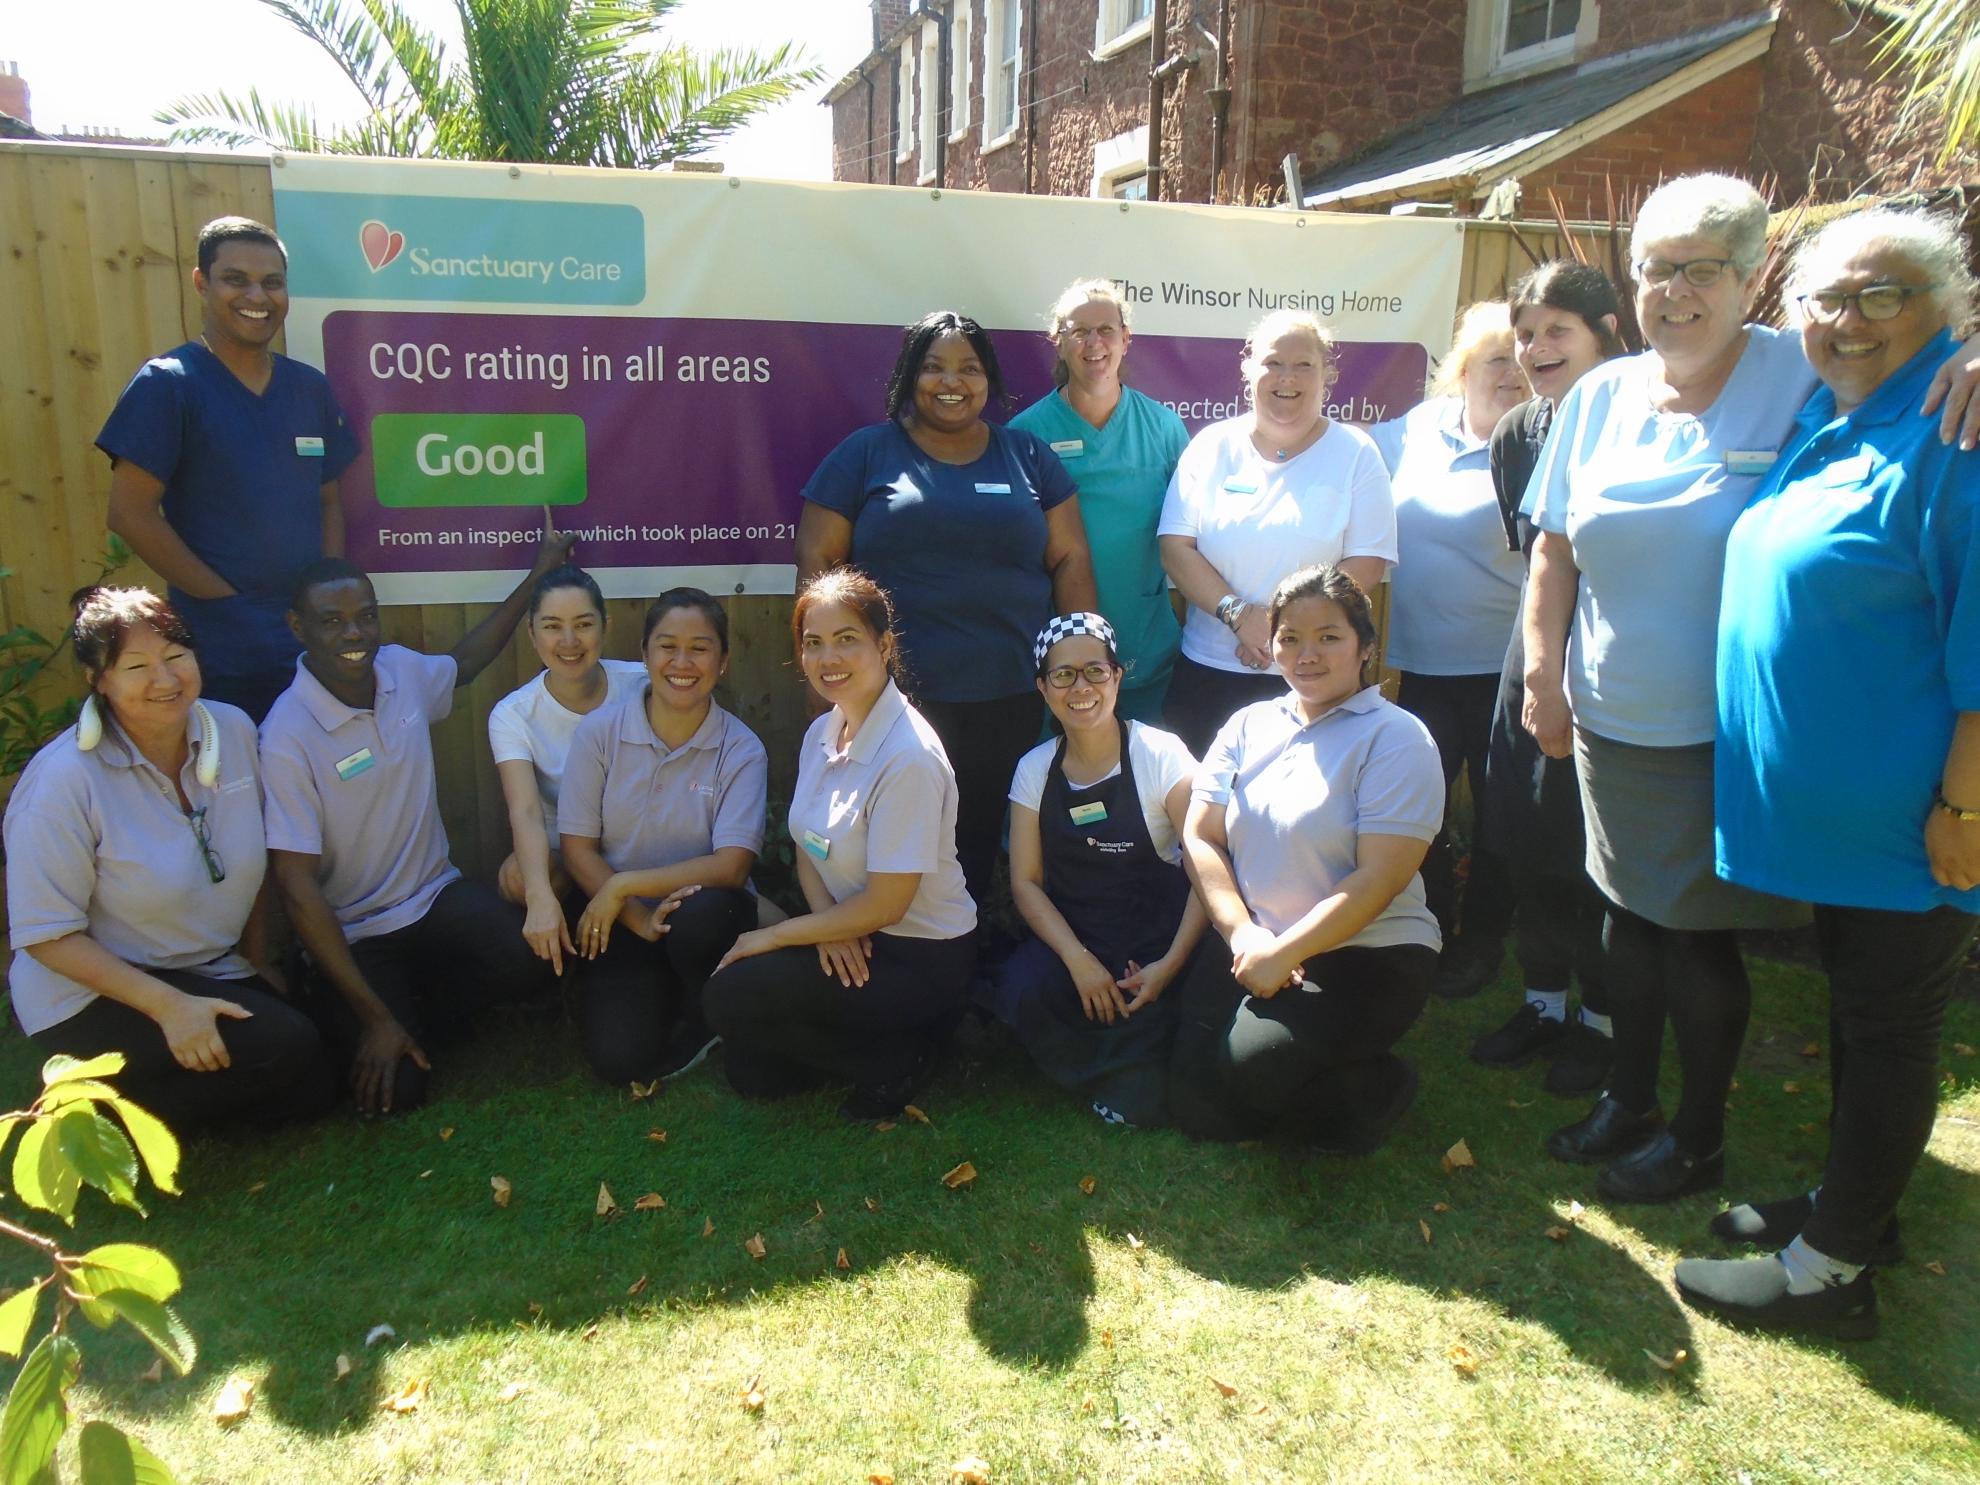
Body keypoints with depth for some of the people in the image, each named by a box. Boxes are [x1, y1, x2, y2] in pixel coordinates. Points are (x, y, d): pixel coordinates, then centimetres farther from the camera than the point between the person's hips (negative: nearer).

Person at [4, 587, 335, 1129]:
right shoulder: (63, 780, -20)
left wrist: (258, 958, 10)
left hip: (214, 973, 6)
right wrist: (167, 1004, -25)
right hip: (92, 994, -6)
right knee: (285, 1045, -24)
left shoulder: (233, 729, -5)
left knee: (314, 1086, -6)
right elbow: (47, 935, -17)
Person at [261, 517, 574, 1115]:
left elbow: (464, 660, 24)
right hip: (352, 933, -4)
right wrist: (375, 1019, -21)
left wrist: (537, 574, 22)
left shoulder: (403, 671, -3)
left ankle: (429, 1001, 8)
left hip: (436, 895, 5)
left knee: (530, 960, -25)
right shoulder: (287, 737, -20)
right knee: (394, 1088, -20)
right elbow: (298, 887, -20)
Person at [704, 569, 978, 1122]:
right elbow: (809, 852, 9)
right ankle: (886, 1044, 17)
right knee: (749, 1074, 0)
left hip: (922, 964, -8)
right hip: (851, 937, 8)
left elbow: (885, 905, -22)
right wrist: (828, 924, -12)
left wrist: (775, 935, -12)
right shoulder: (822, 732, 2)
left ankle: (891, 1064, -1)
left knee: (730, 997, -17)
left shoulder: (908, 756, -24)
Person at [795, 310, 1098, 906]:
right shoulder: (865, 454, 7)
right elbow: (817, 559, 3)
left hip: (1009, 700, 2)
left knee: (981, 840, 10)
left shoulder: (1028, 456, 13)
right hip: (894, 699, -2)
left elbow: (1070, 558, 10)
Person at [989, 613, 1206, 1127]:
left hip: (1155, 937, -3)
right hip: (1070, 935, 3)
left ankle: (1129, 1085, 6)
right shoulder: (1034, 770, 4)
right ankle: (1129, 1081, -3)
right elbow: (1026, 881, 1)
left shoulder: (1161, 756, -7)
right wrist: (1078, 959, -15)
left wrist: (1172, 963, -23)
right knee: (1019, 993, -28)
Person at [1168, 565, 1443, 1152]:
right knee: (1197, 1107, -10)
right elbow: (1200, 837, 4)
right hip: (1252, 946, 5)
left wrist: (1281, 954, -18)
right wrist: (1243, 933, -12)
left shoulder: (1396, 739, -7)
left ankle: (1374, 1090, 5)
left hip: (1367, 956, -5)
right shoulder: (1249, 726, 9)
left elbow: (1379, 878, -16)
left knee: (1250, 1066, -27)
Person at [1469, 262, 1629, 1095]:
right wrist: (1540, 658, 5)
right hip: (1536, 654, 6)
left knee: (1597, 856, 4)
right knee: (1526, 845, 13)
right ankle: (1542, 1001, 30)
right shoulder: (1515, 434, 6)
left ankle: (1600, 1018, 23)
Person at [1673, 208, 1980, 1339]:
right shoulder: (1825, 425, 8)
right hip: (1832, 803, 8)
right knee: (1856, 1008, 20)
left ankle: (1830, 1270, 20)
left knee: (1887, 1028, 6)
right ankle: (1853, 1210, 37)